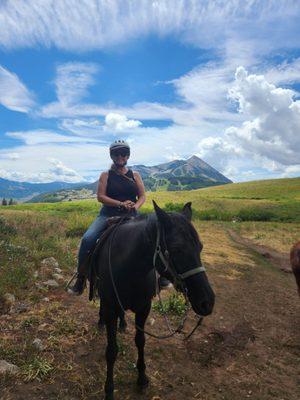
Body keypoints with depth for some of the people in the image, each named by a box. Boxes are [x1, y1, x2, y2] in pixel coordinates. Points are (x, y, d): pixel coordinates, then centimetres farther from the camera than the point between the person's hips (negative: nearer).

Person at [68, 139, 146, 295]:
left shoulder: (135, 175, 13)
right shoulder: (106, 175, 8)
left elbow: (142, 196, 9)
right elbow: (100, 196, -3)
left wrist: (135, 206, -14)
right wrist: (121, 204, -16)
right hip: (108, 214, -1)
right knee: (87, 239, -23)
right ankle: (81, 278, -5)